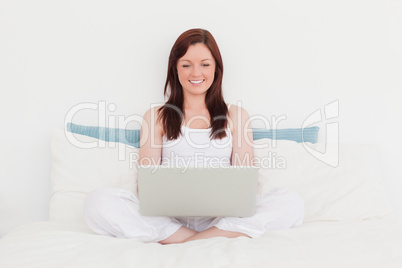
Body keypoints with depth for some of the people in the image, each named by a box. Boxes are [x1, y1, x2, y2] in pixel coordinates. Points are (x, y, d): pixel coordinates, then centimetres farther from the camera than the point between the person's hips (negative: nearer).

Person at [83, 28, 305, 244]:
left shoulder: (236, 116, 17)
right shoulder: (157, 117, 16)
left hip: (222, 217, 1)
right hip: (168, 218, 0)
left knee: (291, 203, -26)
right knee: (98, 202, -26)